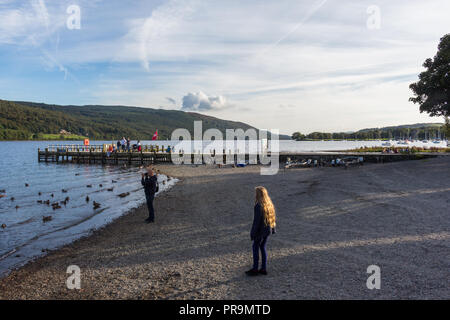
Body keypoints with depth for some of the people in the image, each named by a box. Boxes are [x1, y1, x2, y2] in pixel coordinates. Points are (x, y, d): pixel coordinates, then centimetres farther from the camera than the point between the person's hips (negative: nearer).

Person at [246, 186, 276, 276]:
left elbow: (256, 221, -21)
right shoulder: (270, 204, 4)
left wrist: (253, 233, -14)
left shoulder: (258, 206, -21)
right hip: (267, 230, 8)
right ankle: (264, 269, 21)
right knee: (263, 248, 16)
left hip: (260, 231, -8)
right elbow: (273, 217, 11)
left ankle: (255, 269, 12)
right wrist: (273, 228, 20)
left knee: (255, 248, 5)